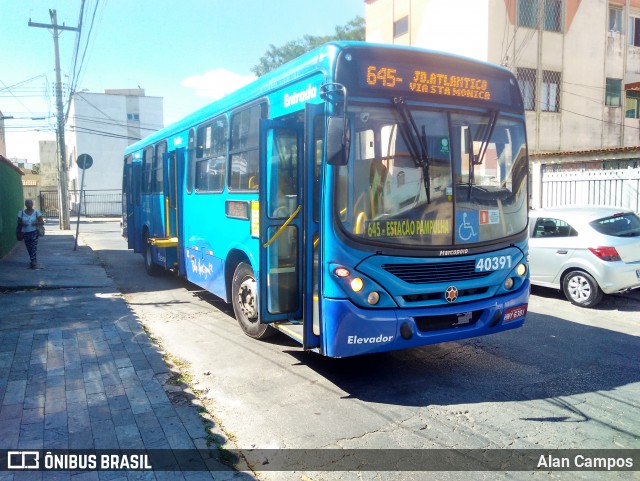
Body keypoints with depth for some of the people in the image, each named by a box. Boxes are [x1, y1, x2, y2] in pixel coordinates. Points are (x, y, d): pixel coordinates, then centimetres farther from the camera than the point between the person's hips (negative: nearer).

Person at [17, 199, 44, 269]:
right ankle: (33, 261, 21)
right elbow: (19, 222, 10)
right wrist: (22, 224, -12)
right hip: (25, 232, 3)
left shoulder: (36, 212, -1)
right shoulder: (21, 213, 5)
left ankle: (34, 262, -18)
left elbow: (42, 222, -1)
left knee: (34, 246, -15)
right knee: (29, 248, 7)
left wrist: (36, 223, -20)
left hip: (34, 232, -3)